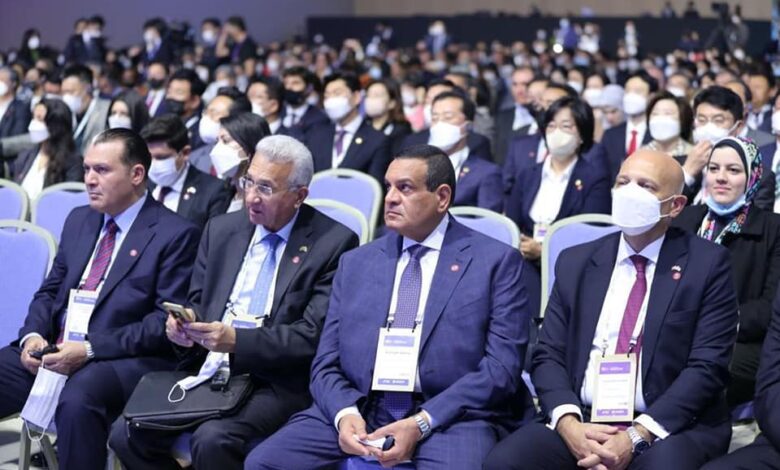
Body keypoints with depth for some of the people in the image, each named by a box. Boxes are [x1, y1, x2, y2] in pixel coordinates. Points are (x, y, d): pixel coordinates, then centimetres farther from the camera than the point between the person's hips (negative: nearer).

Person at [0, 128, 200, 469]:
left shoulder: (175, 234, -3)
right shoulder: (79, 220, 18)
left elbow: (167, 321, -10)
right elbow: (49, 291, 20)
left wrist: (89, 349, -19)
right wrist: (33, 335, -3)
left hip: (124, 360, -7)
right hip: (52, 352, 7)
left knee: (77, 397, -37)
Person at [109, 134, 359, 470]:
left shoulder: (334, 243, -4)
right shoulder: (221, 230, 13)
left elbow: (313, 334, -12)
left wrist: (236, 341, -23)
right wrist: (183, 322, -6)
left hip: (275, 385, -5)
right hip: (207, 373, 6)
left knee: (212, 440, -32)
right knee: (126, 434, -15)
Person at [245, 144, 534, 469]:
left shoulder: (496, 261, 4)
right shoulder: (355, 263, 16)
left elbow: (502, 366, -5)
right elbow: (326, 365, 12)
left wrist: (422, 424, -15)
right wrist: (345, 414, -10)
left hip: (451, 417, -3)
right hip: (358, 409, 4)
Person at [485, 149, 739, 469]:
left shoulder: (707, 264, 2)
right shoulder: (575, 262, 13)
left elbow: (707, 366, -6)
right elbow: (548, 356, 8)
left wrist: (636, 438, -16)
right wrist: (570, 425, -12)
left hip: (669, 427, -3)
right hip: (580, 423, 3)